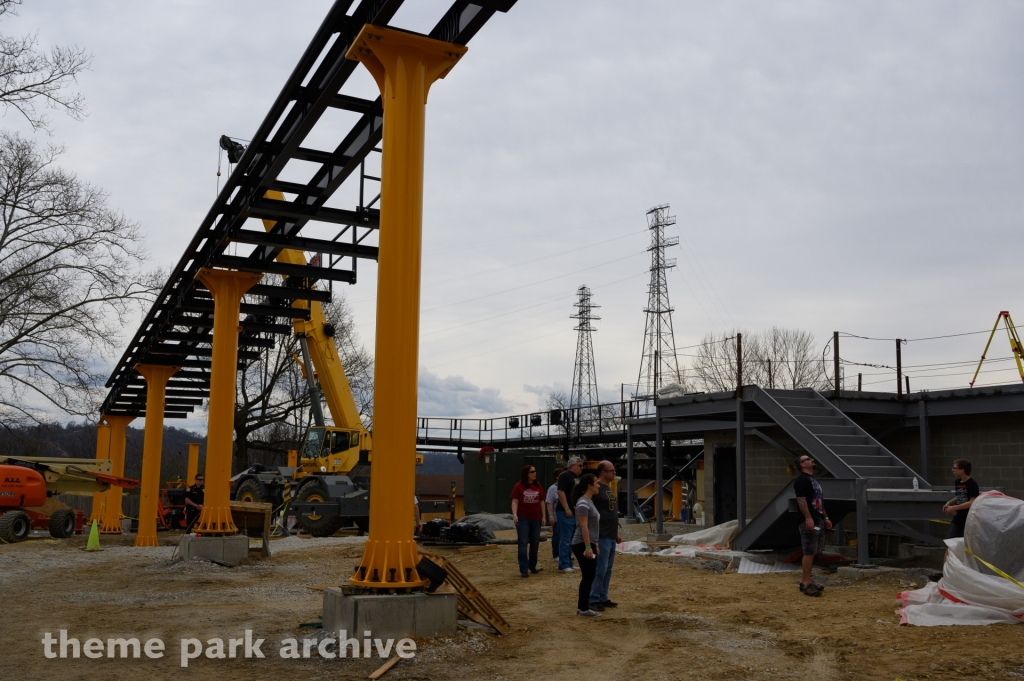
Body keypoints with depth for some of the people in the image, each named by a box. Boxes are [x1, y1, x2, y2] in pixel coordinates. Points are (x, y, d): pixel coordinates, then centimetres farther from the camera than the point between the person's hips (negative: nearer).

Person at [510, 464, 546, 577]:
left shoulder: (538, 486, 7)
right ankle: (523, 569, -2)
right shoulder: (519, 486, -4)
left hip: (536, 518, 4)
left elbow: (542, 502, 12)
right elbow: (515, 501, -6)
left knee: (535, 543, 11)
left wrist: (543, 516, 8)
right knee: (523, 543, -4)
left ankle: (532, 566, 26)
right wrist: (514, 515, -17)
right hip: (523, 518, -4)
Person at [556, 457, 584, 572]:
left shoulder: (577, 478, 18)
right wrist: (566, 509, -22)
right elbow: (561, 492, -18)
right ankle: (563, 565, -4)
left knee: (571, 540, 12)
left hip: (576, 512, 9)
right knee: (565, 539, -7)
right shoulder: (565, 476, -10)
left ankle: (568, 563, 18)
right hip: (566, 512, -9)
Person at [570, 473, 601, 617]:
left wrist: (595, 545, 21)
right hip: (582, 545, -10)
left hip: (589, 544, 10)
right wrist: (588, 547, -23)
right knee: (588, 577, -5)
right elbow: (584, 527, -20)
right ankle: (583, 609, 2)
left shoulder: (589, 502, 14)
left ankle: (582, 607, 18)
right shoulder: (583, 504, -16)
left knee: (588, 577, 12)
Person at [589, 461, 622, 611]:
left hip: (611, 537, 9)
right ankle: (593, 599, 0)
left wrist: (617, 533, 21)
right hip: (602, 537, -9)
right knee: (600, 569, -7)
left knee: (608, 569, 12)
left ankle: (603, 598, 19)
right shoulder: (596, 488, -13)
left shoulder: (609, 488, 16)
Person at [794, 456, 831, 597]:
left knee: (812, 553, 11)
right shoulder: (802, 480, -11)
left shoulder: (813, 479, 21)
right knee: (809, 552, -9)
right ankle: (806, 583, -7)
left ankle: (805, 581, 17)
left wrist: (825, 518, 23)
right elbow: (801, 500, -20)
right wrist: (808, 518, -26)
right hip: (809, 522, -10)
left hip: (817, 521, 10)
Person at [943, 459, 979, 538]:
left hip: (970, 520, -7)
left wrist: (954, 508, -24)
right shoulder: (957, 482, 7)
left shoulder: (972, 483, -14)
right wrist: (949, 503, 4)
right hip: (957, 519, 7)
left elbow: (972, 502, -21)